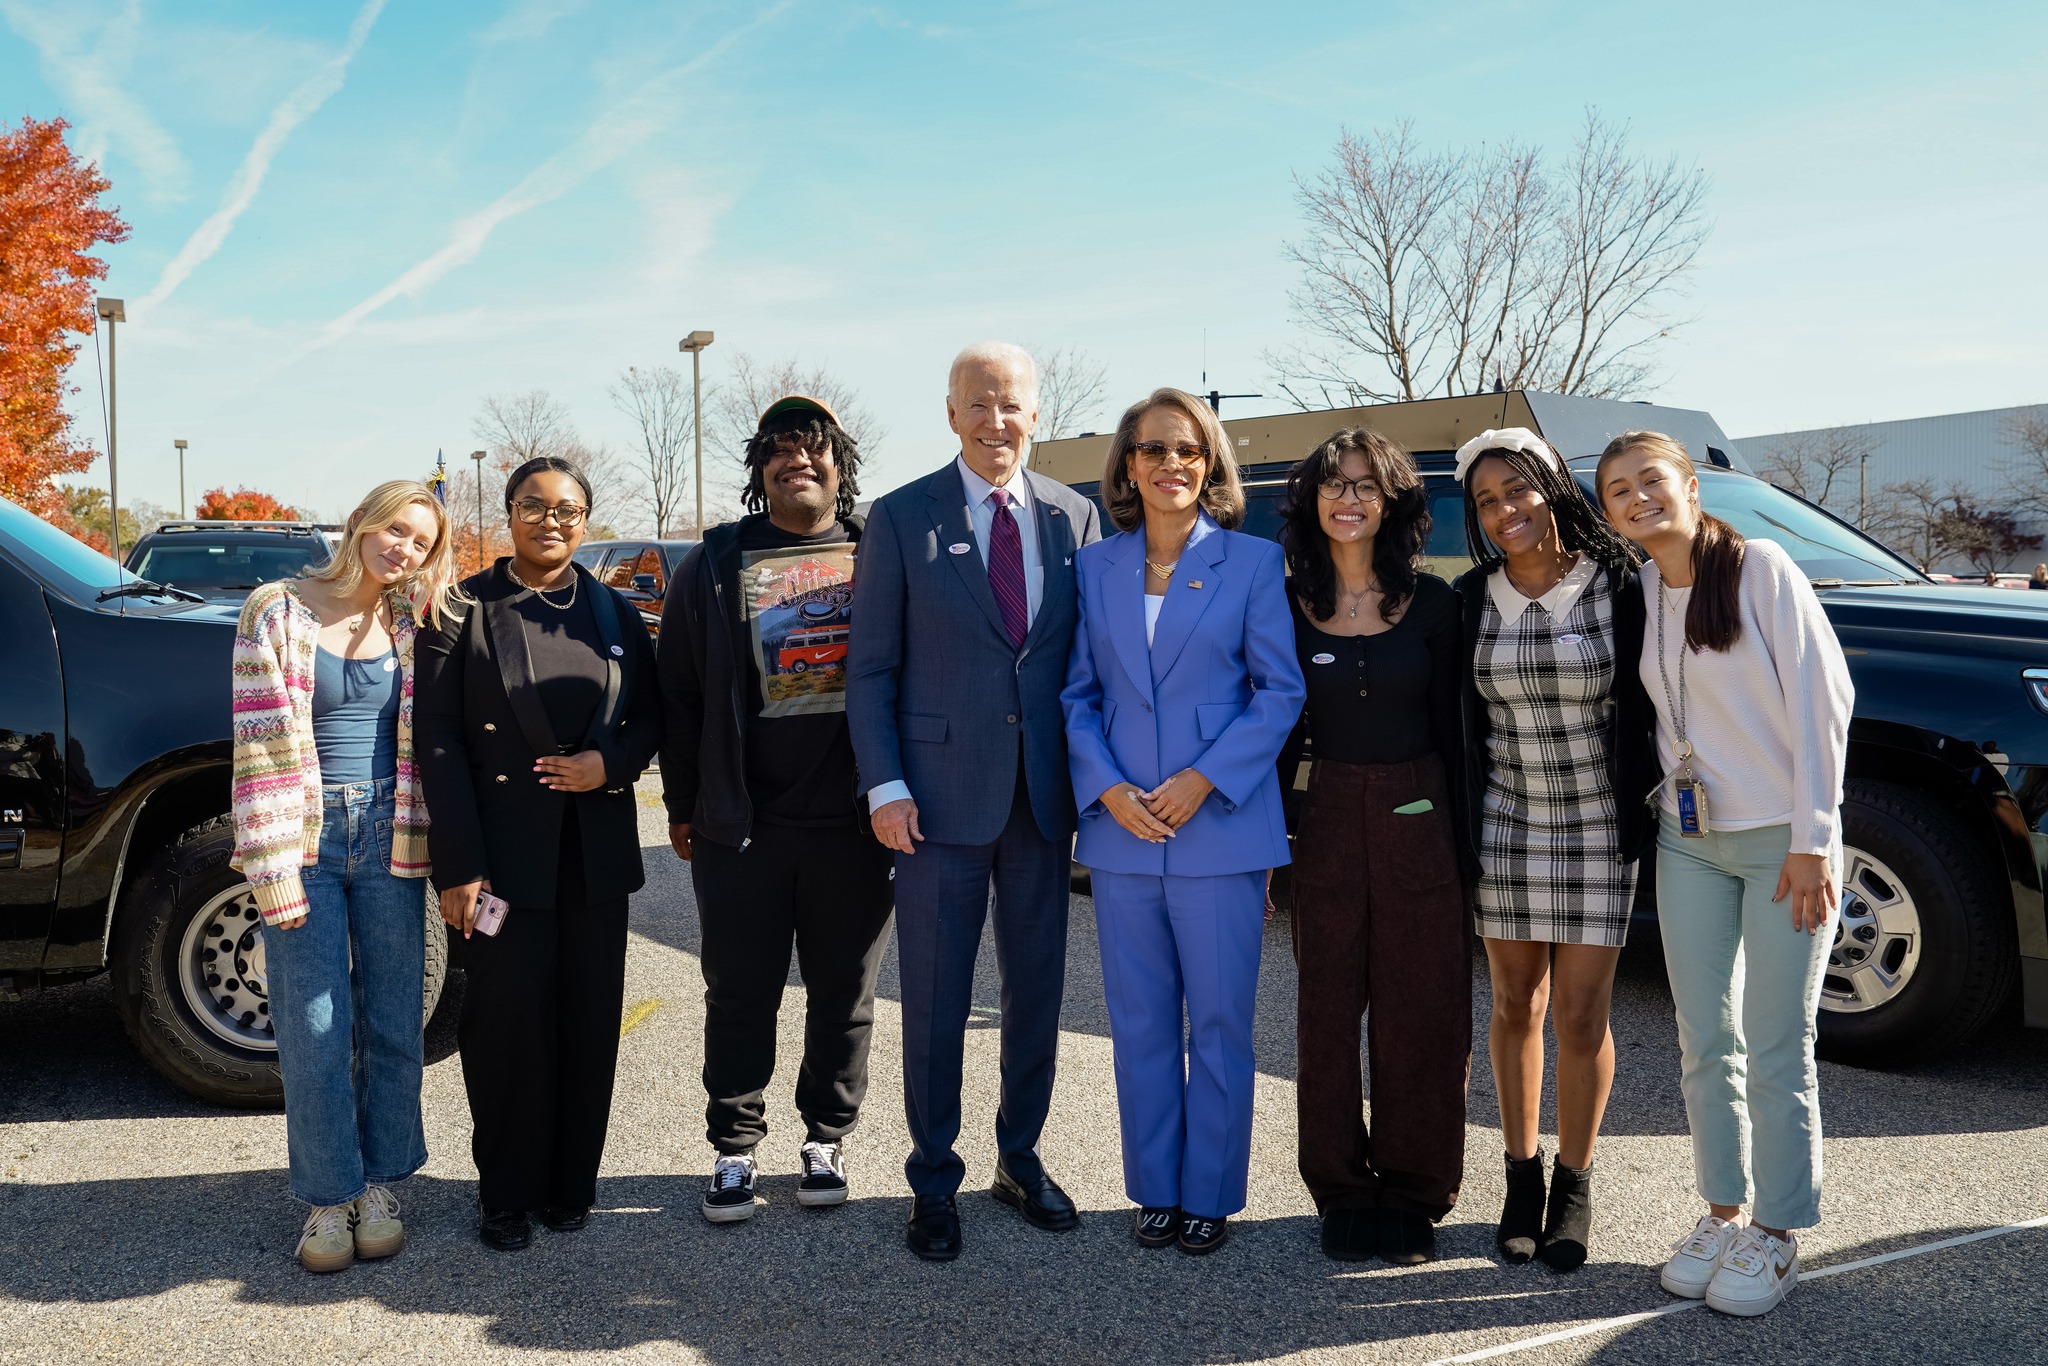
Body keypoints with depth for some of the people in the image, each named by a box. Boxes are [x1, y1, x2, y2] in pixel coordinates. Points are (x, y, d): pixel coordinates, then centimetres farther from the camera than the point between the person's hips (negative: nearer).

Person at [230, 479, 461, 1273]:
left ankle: (381, 1185, 22)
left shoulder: (415, 625, 7)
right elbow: (261, 745, -7)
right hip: (307, 837, -2)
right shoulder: (279, 612, -2)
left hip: (388, 835, 3)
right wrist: (273, 866, -11)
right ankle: (329, 1196, 15)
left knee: (393, 1020, 8)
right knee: (314, 1028, 0)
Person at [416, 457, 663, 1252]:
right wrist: (458, 865, -12)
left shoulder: (615, 614, 10)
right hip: (505, 852, -3)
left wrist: (611, 762, -11)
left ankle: (571, 1184, 22)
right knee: (508, 1020, 1)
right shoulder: (464, 609, 0)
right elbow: (438, 739, -5)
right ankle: (505, 1195, 17)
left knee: (589, 1020, 7)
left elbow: (650, 715, 13)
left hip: (596, 851, 3)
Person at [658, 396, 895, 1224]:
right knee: (740, 994, 7)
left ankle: (826, 1139, 26)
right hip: (741, 825, 0)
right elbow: (679, 691, 7)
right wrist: (683, 807, 4)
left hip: (853, 821, 0)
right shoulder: (716, 565, 7)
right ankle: (734, 1148, 21)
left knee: (844, 994, 10)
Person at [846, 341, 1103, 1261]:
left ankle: (1020, 1161, 32)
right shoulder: (900, 519, -1)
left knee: (1037, 992, 13)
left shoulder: (1074, 518, 6)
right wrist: (884, 786, -9)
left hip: (1043, 801, 3)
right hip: (942, 798, -3)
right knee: (935, 1004, 5)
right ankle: (934, 1185, 22)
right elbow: (870, 667, -1)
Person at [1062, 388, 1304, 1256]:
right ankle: (1155, 1189, 25)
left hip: (1220, 832, -2)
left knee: (1219, 1024, 5)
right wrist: (1107, 787, -7)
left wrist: (1205, 779, -13)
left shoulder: (1253, 563, 1)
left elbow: (1281, 688, -3)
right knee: (1140, 1025, 11)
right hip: (1122, 832, 3)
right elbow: (1077, 694, 8)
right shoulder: (1095, 569, 8)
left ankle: (1210, 1194, 20)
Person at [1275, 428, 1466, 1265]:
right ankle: (1344, 1194, 22)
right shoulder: (1289, 606, 2)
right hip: (1328, 820, 1)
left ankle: (1411, 1195, 22)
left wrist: (1469, 839, -1)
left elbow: (1452, 727, 2)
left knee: (1422, 1020, 6)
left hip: (1421, 822, 0)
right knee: (1329, 1015, 7)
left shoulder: (1433, 602, 0)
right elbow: (1282, 731, 5)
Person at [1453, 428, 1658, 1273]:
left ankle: (1574, 1184, 21)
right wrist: (1461, 833, 4)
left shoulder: (1616, 585, -7)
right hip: (1506, 821, 2)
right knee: (1515, 1005, 10)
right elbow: (1458, 718, 6)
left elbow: (1644, 704, -2)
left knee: (1580, 1015, 1)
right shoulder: (1473, 599, 0)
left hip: (1599, 823, -2)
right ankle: (1521, 1174, 27)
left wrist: (1647, 808, -4)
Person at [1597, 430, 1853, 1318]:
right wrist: (1666, 797, 3)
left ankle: (1775, 1235, 14)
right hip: (1688, 840, 5)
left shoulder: (1760, 569, -9)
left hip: (1782, 839, -5)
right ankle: (1722, 1212, 24)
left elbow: (1821, 698, -12)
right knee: (1705, 1043, 9)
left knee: (1776, 1050, 0)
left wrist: (1813, 838, -15)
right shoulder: (1639, 594, 6)